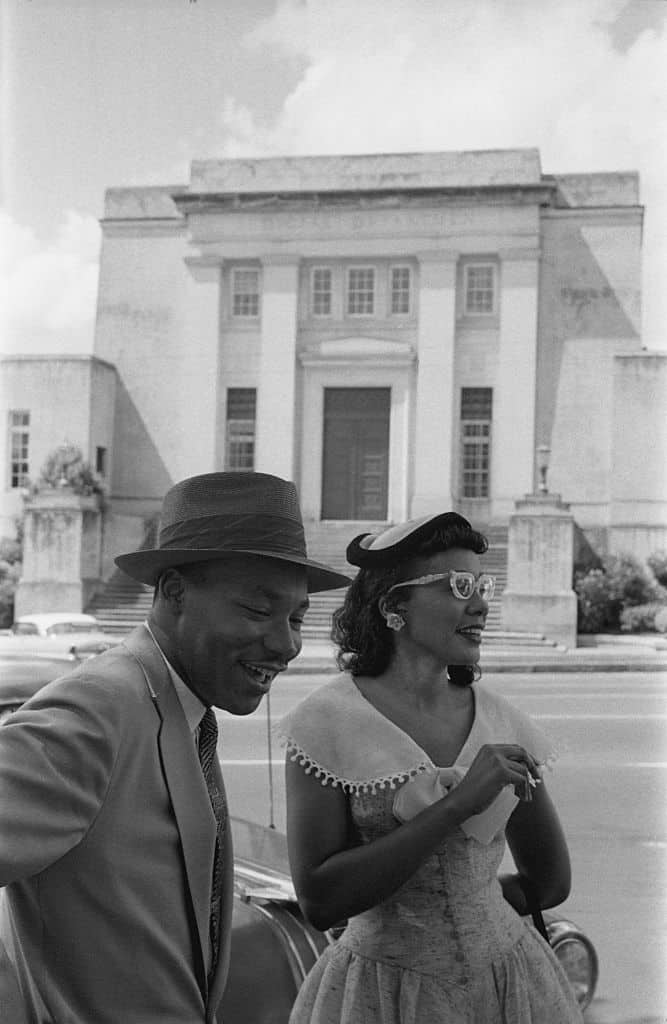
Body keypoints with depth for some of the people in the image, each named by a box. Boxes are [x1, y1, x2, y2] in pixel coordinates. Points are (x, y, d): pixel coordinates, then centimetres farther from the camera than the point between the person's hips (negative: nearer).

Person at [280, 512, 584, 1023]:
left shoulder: (499, 718, -3)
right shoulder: (329, 720, -14)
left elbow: (550, 883, 10)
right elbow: (319, 899, -21)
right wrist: (457, 805, -24)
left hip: (508, 981, 4)